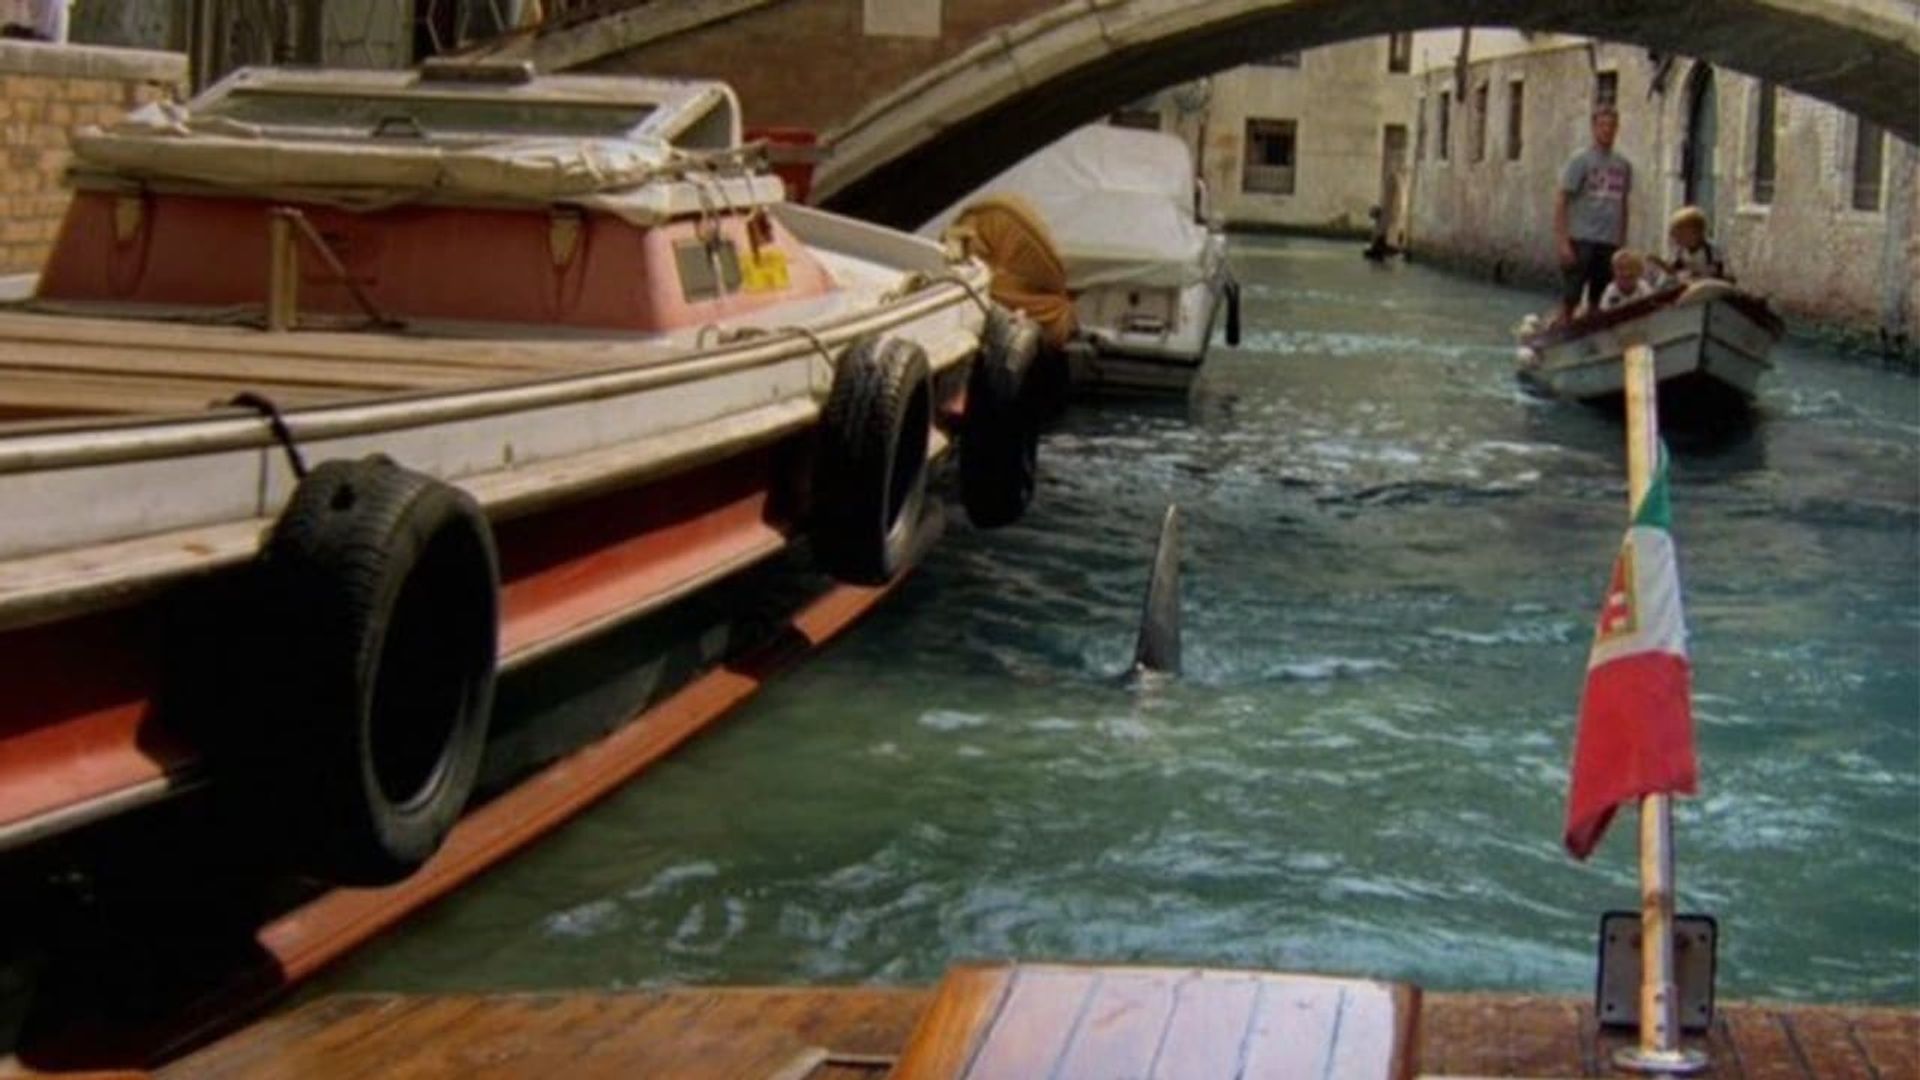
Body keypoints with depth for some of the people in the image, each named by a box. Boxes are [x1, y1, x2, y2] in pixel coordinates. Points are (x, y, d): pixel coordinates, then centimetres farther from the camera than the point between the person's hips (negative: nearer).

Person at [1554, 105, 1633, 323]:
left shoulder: (1624, 166, 12)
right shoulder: (1580, 161, -3)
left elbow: (1623, 205, 19)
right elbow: (1561, 202, -6)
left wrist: (1622, 243, 15)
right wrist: (1563, 242, -14)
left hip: (1610, 244, 5)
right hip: (1582, 241, -5)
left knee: (1599, 302, 7)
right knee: (1570, 299, -4)